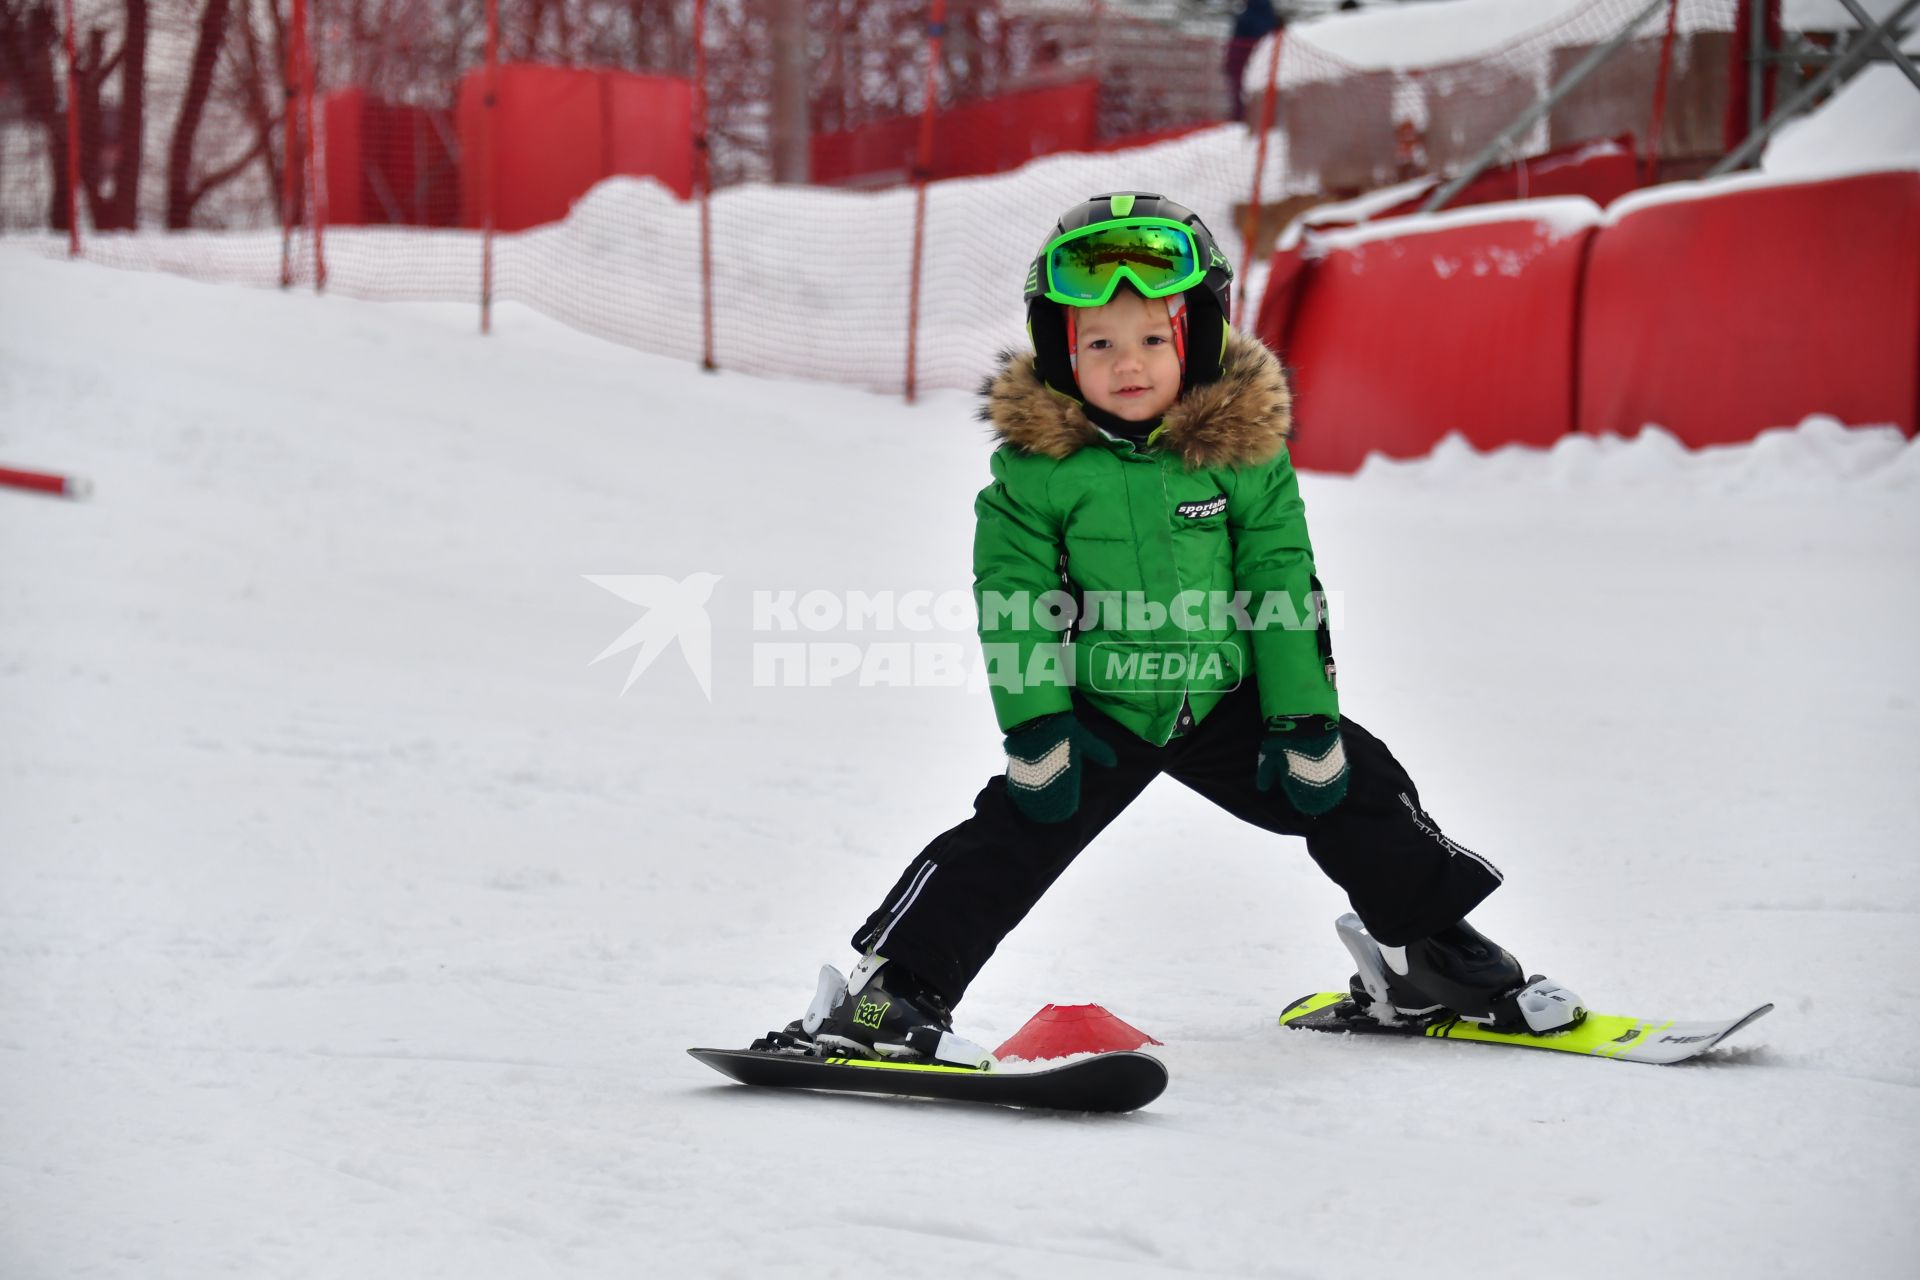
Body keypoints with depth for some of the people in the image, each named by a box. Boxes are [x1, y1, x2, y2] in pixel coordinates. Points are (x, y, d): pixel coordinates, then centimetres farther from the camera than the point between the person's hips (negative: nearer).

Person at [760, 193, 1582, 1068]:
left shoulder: (1243, 452, -6)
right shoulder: (1036, 467, -11)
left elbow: (1284, 591, -3)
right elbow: (1015, 603, -9)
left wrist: (1304, 722, -6)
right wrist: (1036, 727, -17)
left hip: (1224, 700, 2)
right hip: (1095, 706, -2)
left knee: (1357, 792, 6)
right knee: (1015, 838, -15)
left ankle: (1427, 960, 28)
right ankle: (890, 990, -11)